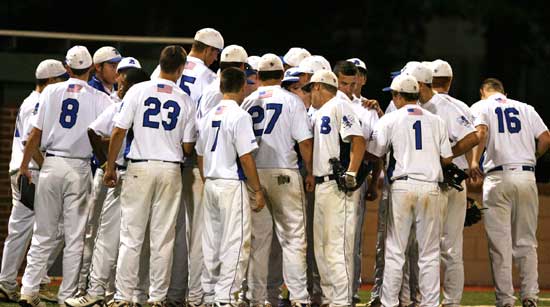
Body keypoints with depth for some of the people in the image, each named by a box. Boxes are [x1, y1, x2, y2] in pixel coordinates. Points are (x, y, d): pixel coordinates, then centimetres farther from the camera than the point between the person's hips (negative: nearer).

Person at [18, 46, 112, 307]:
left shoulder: (51, 92, 3)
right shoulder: (99, 98, -1)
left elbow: (36, 135, 3)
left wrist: (24, 166, 11)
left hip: (51, 166, 2)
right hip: (79, 168, -2)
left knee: (44, 233, 8)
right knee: (75, 236, 3)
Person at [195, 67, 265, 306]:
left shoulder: (209, 116, 9)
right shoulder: (239, 116, -12)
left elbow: (200, 155, 14)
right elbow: (246, 158, -15)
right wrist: (257, 190, -9)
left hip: (210, 184, 7)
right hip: (233, 184, -7)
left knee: (211, 243, 12)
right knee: (235, 242, -5)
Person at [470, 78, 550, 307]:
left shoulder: (481, 107, 8)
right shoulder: (525, 108, 17)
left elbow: (481, 132, -13)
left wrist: (474, 160, -12)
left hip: (498, 178, -3)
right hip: (527, 177, 3)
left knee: (500, 243, -1)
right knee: (526, 241, 9)